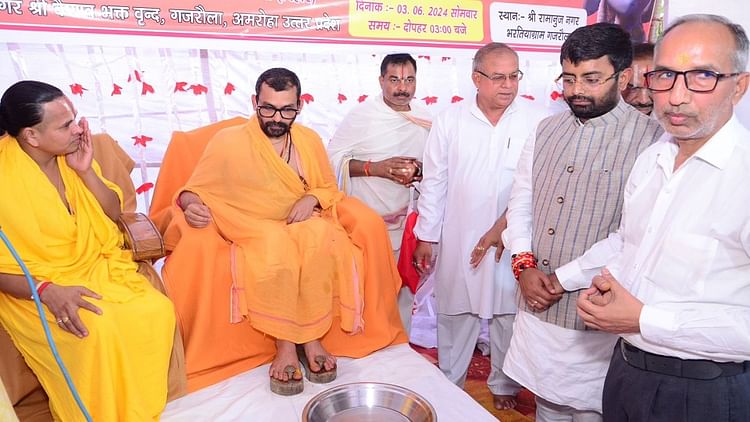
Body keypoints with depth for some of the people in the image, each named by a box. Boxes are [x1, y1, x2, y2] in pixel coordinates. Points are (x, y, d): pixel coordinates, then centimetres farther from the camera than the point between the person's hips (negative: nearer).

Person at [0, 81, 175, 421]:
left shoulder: (72, 152, 0)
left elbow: (114, 212, 7)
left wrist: (86, 171, -9)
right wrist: (46, 290, -28)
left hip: (99, 266, 5)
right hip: (31, 287, -4)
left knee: (157, 310, -20)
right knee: (97, 331, -32)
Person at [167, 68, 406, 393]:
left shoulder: (310, 140, 6)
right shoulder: (228, 142, -4)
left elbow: (330, 189, 15)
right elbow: (192, 190, 0)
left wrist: (313, 198, -9)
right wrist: (192, 204, -25)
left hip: (306, 227, 3)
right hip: (253, 232, -2)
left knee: (324, 236, -33)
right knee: (274, 246, -37)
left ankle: (312, 337, -22)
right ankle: (284, 344, -22)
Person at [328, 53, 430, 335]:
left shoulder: (426, 120, 6)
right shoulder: (361, 115, -6)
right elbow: (333, 158, -7)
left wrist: (422, 171, -6)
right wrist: (375, 168, -18)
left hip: (406, 219, 4)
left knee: (403, 287, 14)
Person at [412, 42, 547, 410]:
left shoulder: (534, 122, -4)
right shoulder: (450, 120, -1)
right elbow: (434, 182, 1)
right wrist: (426, 236, 2)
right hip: (458, 241, 1)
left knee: (509, 316, 13)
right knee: (454, 315, 12)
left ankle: (504, 386, 36)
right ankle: (449, 384, 33)